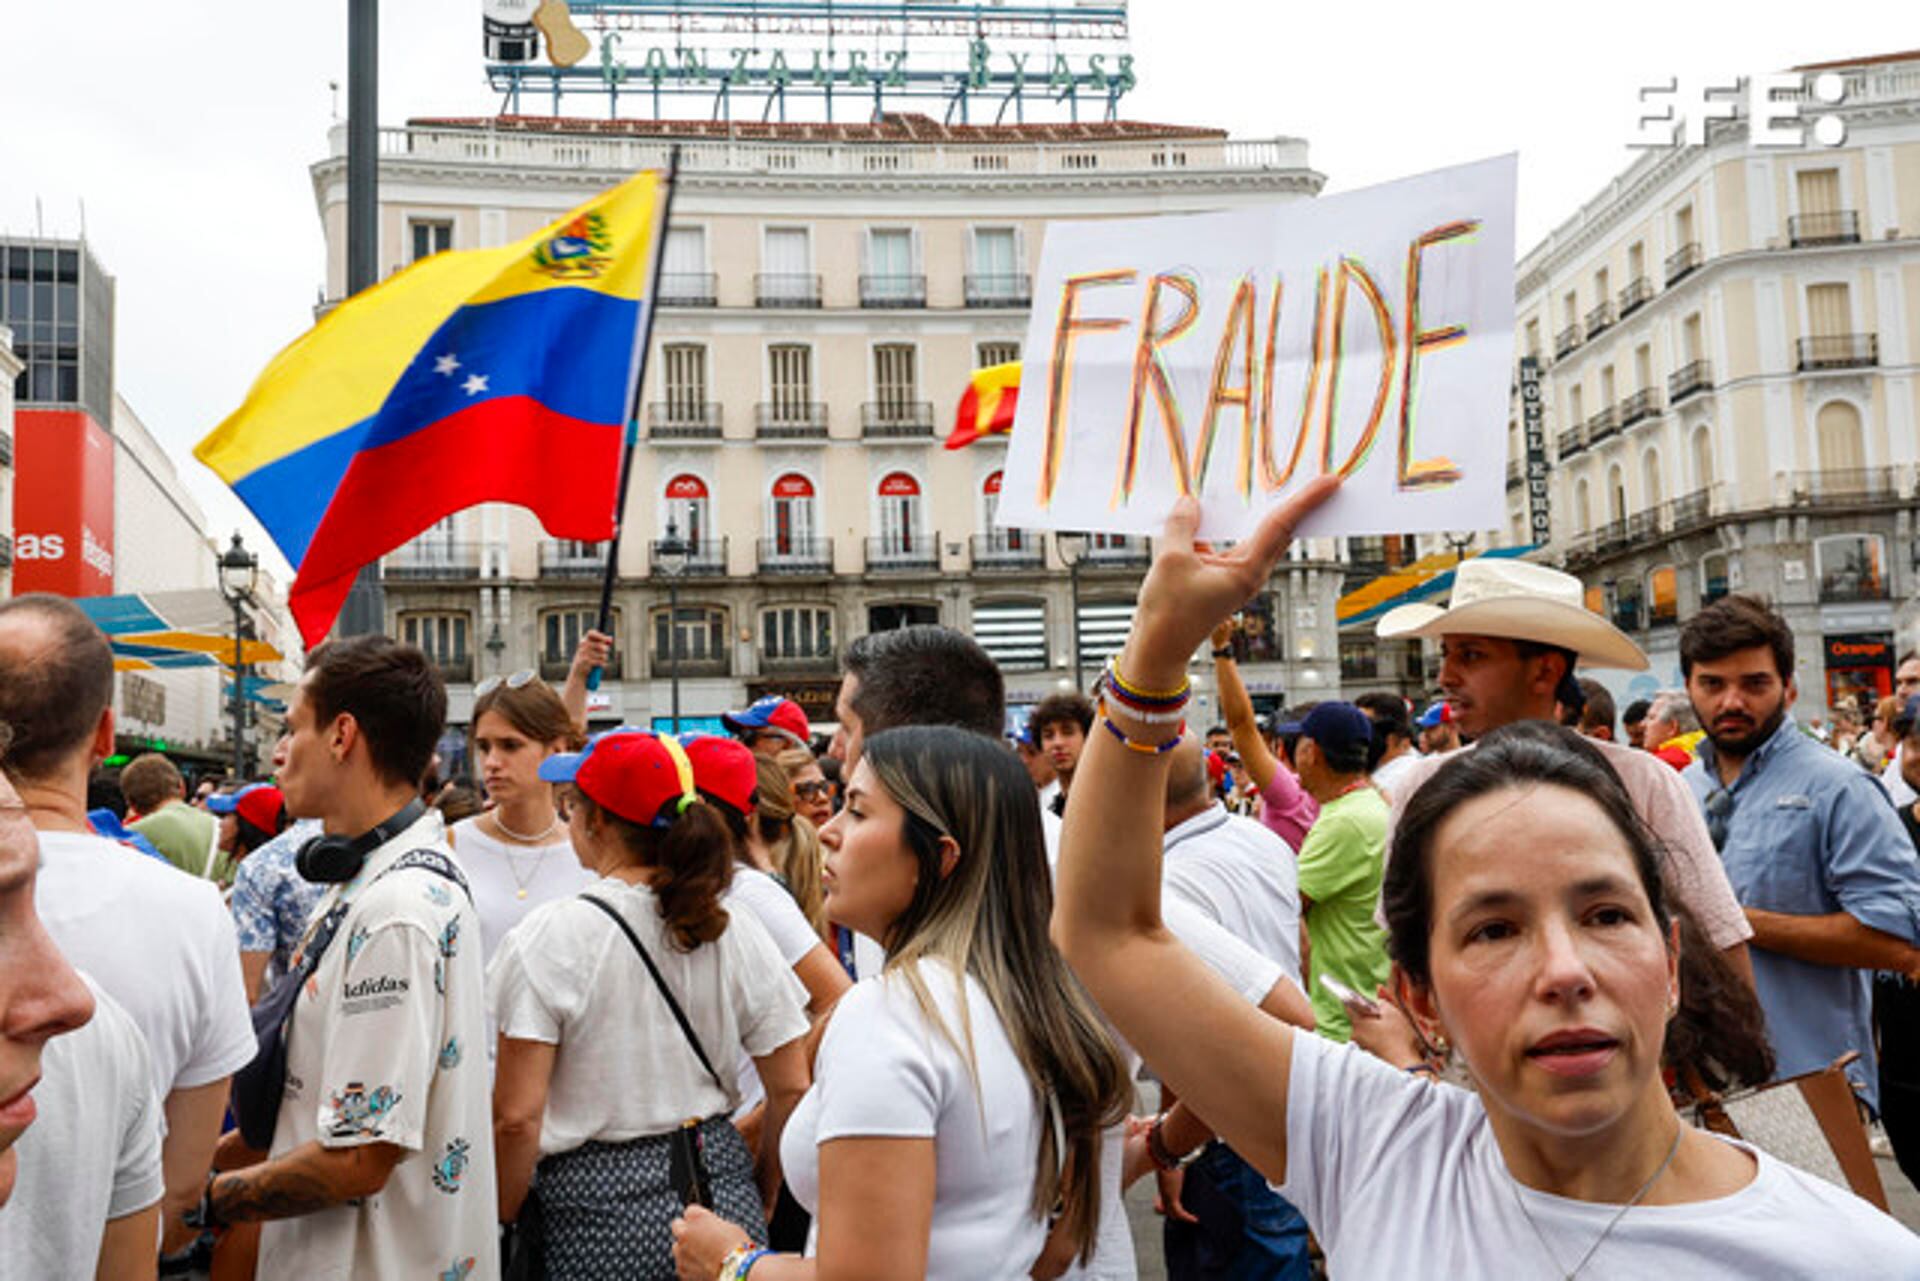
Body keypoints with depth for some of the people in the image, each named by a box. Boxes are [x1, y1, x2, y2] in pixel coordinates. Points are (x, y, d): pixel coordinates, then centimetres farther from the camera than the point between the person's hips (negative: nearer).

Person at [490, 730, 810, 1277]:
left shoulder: (548, 936, -13)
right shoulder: (736, 931, -2)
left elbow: (516, 1117, -15)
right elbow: (791, 1089, 1)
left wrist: (502, 1228, -1)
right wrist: (756, 1202, 14)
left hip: (597, 1219, -4)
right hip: (723, 1196, 4)